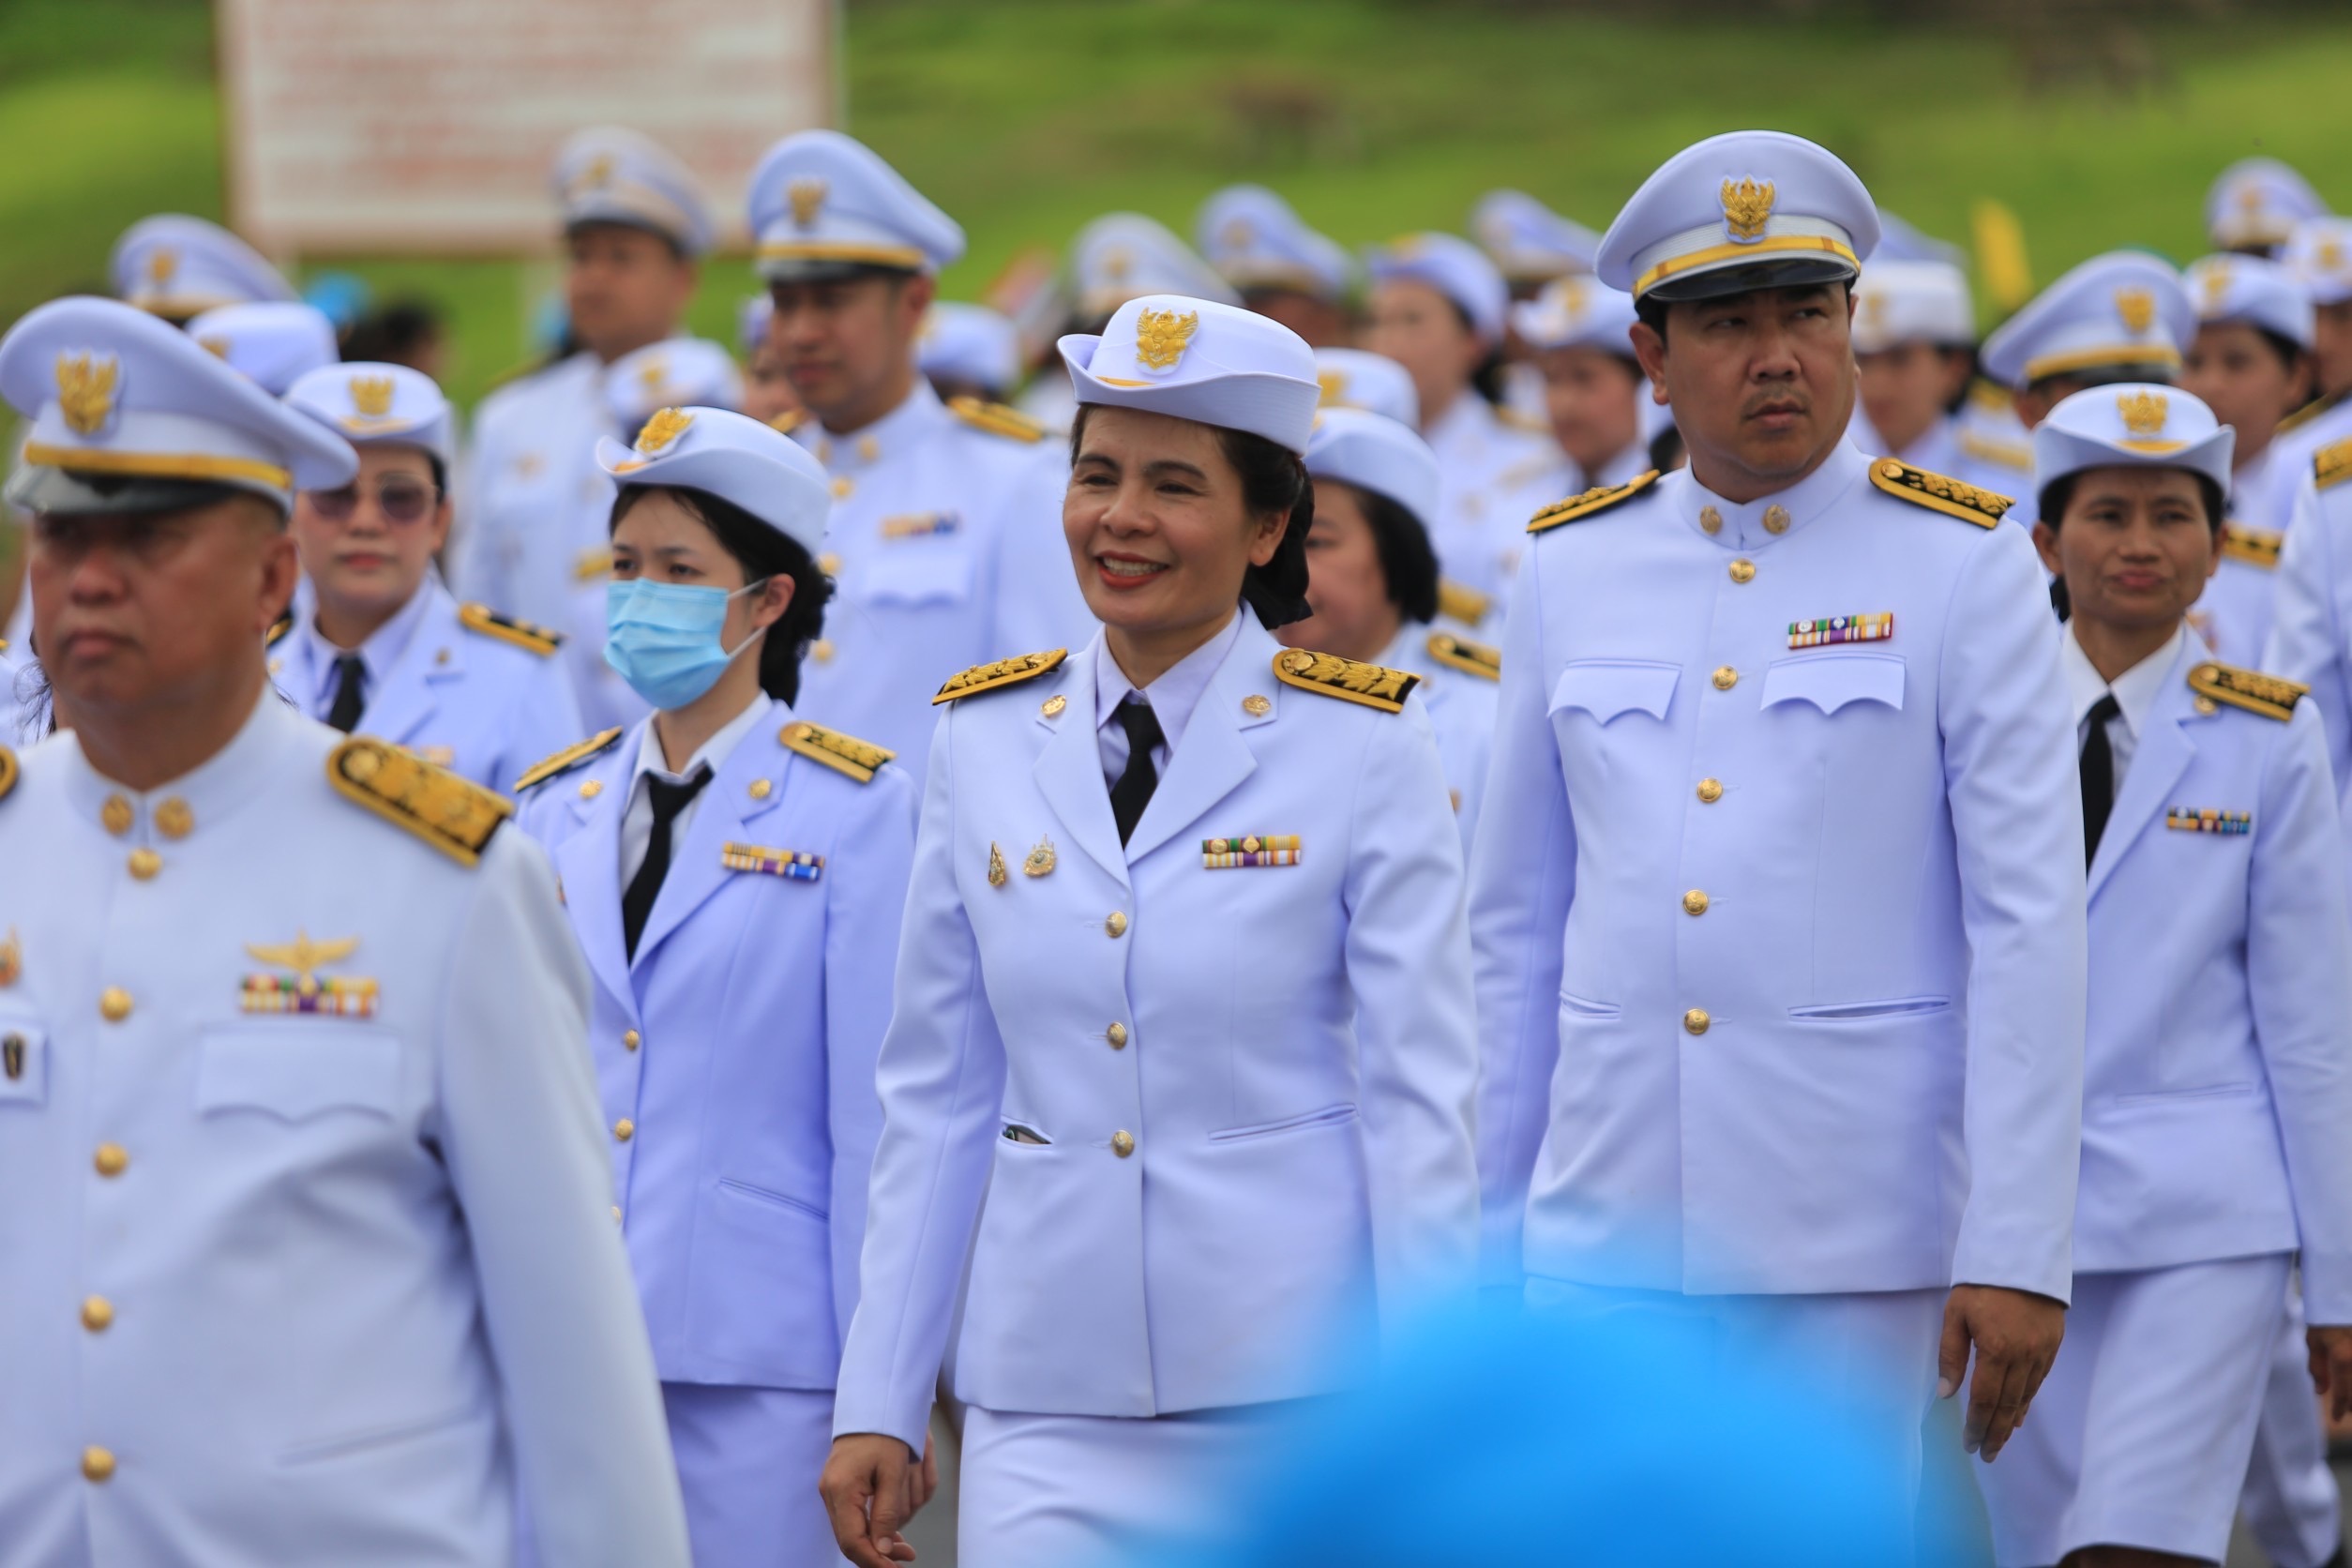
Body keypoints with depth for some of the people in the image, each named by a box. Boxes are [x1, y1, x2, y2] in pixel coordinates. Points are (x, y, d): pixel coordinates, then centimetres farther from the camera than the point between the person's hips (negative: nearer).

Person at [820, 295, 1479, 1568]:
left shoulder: (1366, 747, -3)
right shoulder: (984, 740, 7)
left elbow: (1419, 1095, -4)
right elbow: (936, 1097, 10)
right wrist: (874, 1403, 7)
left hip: (1299, 1388, -2)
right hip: (1047, 1404, 3)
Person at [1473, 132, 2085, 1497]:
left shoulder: (1965, 567, -2)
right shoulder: (1573, 568, 8)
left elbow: (2031, 923, -6)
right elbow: (1517, 923, 13)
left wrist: (2019, 1254, -12)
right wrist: (1488, 1235, 12)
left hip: (1854, 1236, -3)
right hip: (1606, 1229, 3)